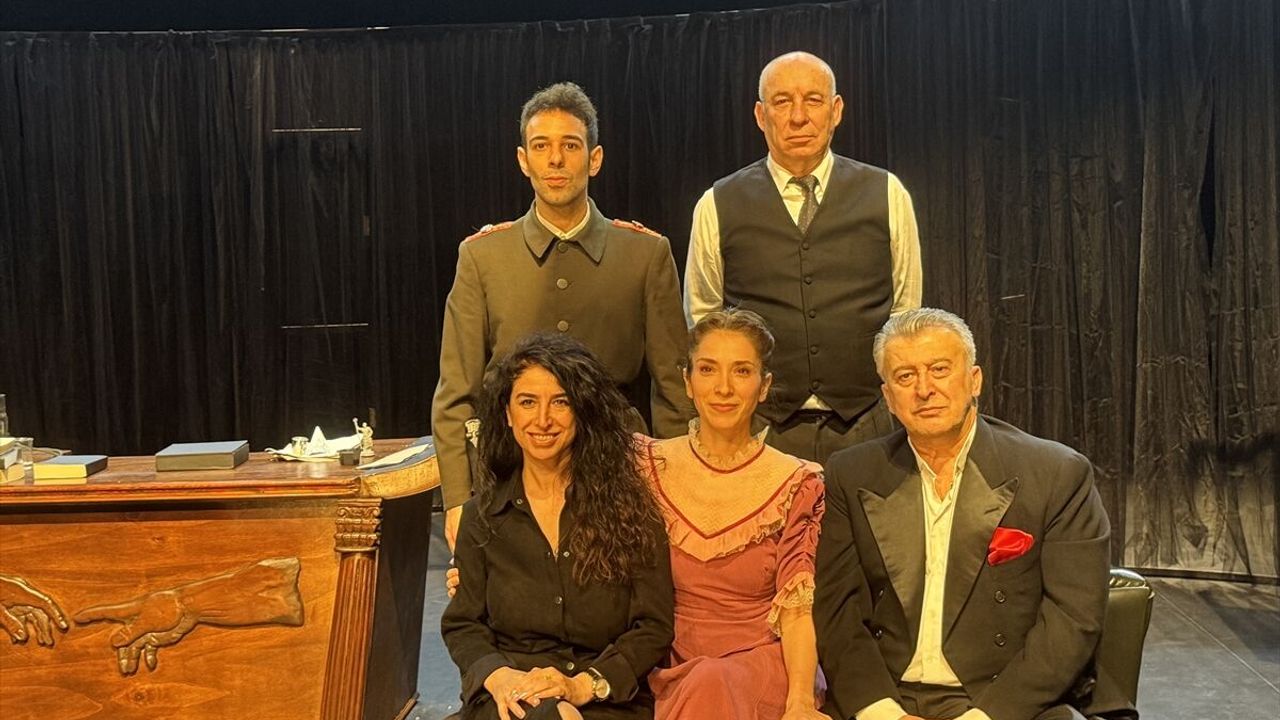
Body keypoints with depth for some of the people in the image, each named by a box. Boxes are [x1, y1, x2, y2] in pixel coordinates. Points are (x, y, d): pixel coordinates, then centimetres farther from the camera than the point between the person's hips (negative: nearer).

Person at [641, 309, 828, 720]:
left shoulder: (797, 483, -2)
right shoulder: (650, 466, 3)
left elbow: (797, 609, -6)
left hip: (766, 665, -1)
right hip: (674, 667, 1)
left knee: (709, 687, -33)